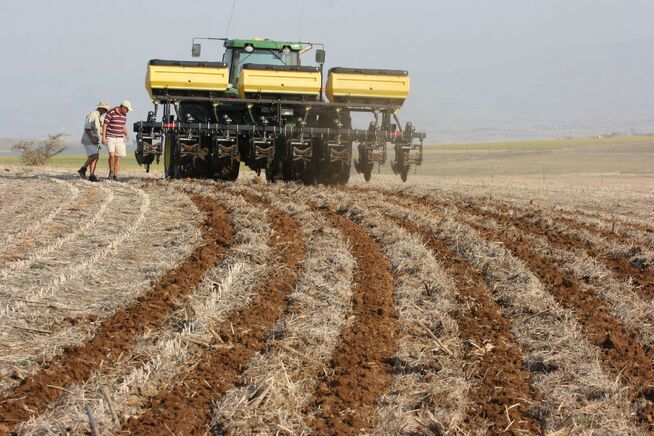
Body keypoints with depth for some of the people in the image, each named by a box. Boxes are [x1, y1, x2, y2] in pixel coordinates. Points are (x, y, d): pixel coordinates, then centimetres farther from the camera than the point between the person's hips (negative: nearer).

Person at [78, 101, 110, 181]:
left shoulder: (101, 117, 15)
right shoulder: (92, 114, -12)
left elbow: (101, 130, 22)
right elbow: (87, 128, -18)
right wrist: (91, 138, -24)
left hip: (95, 140, 9)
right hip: (88, 139, -9)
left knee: (95, 158, 0)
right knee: (94, 156, -19)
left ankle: (92, 176, -3)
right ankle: (83, 170, -8)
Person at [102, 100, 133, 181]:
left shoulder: (124, 115, 8)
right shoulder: (111, 113, -11)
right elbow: (104, 125, -10)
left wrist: (126, 134, 5)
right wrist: (103, 137, -16)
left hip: (120, 139, 5)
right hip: (110, 138, -5)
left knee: (118, 158, -1)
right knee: (111, 155, -20)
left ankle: (115, 176, 3)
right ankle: (111, 171, 0)